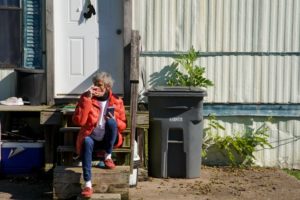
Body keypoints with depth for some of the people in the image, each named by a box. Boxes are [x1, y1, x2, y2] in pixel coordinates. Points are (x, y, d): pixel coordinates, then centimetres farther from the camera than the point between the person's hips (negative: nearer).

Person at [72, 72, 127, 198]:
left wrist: (114, 121, -20)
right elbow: (78, 121, -18)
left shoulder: (116, 101, -3)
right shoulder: (86, 97, -5)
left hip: (108, 140, 1)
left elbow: (123, 126, 4)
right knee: (87, 142, -36)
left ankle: (108, 157, -11)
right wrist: (87, 99, -23)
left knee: (111, 122, -30)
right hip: (91, 139, 0)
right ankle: (88, 185, -37)